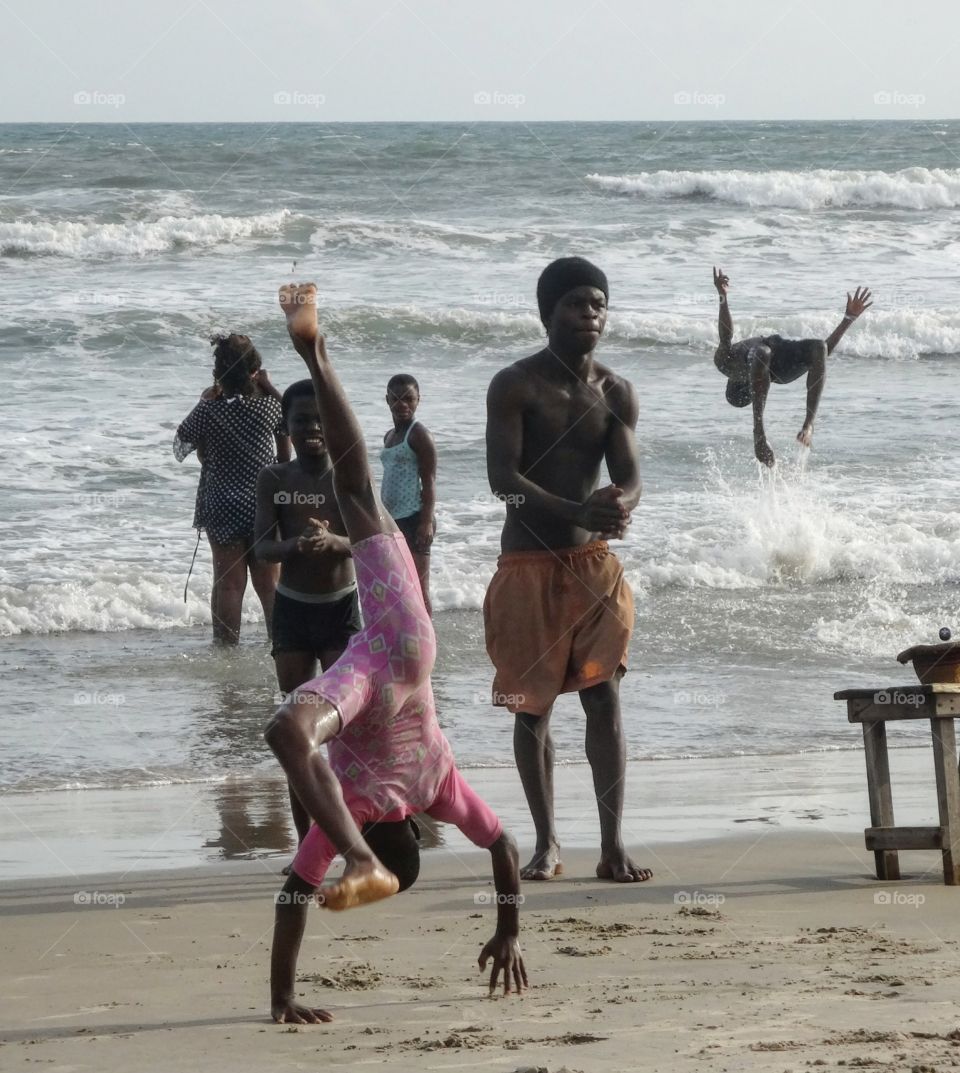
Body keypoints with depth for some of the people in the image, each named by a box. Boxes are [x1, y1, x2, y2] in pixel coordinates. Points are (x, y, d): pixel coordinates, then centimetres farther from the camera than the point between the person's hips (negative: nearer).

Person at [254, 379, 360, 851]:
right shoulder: (274, 479, -1)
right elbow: (263, 547, -8)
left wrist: (332, 541, -32)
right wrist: (296, 545, -30)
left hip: (343, 607, -2)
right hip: (292, 609, 2)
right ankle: (306, 843, 11)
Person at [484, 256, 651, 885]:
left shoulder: (616, 394, 6)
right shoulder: (516, 386, -6)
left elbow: (629, 475, -1)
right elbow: (503, 477, -15)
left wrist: (620, 504, -27)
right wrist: (574, 512, -30)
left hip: (593, 562, 2)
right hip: (528, 565, -2)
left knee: (604, 696, -5)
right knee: (532, 704, 2)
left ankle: (614, 845, -5)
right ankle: (547, 843, 12)